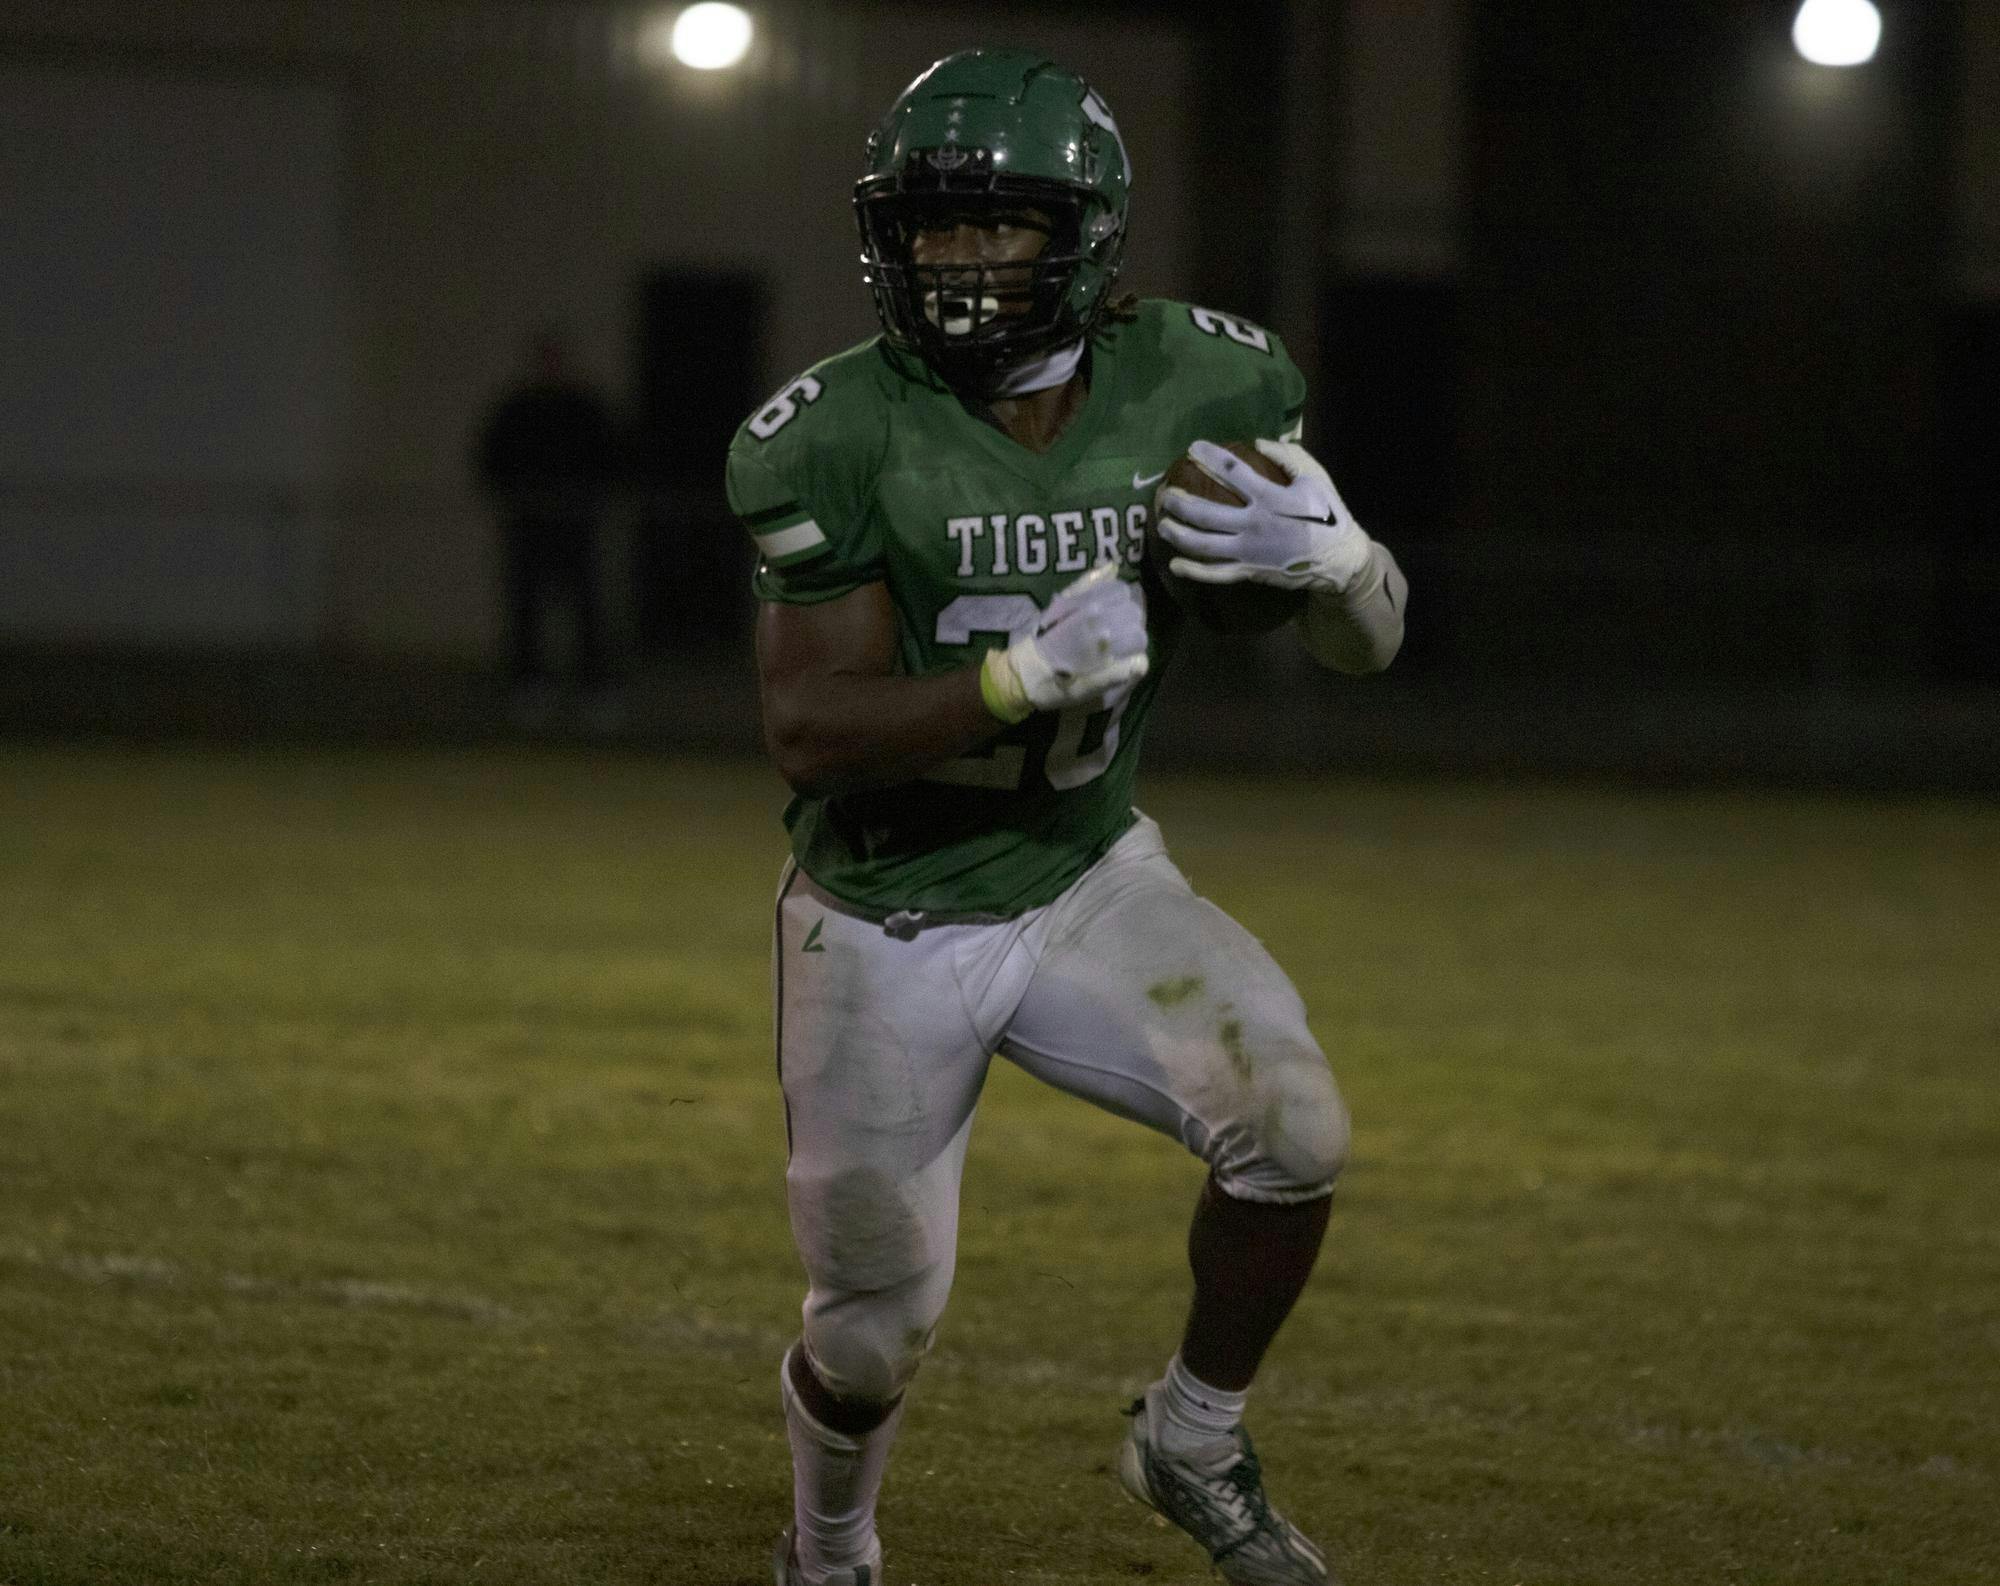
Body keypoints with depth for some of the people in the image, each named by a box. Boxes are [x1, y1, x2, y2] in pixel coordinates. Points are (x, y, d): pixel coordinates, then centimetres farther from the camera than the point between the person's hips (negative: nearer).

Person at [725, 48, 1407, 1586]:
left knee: (1293, 1125, -21)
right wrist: (1031, 676, -37)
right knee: (876, 1328, 6)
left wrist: (1332, 555, -29)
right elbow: (808, 727, -23)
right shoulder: (841, 439, -20)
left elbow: (1368, 641, -4)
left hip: (1086, 883, 2)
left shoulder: (1197, 389, -11)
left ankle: (1196, 1442, 6)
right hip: (885, 925, -2)